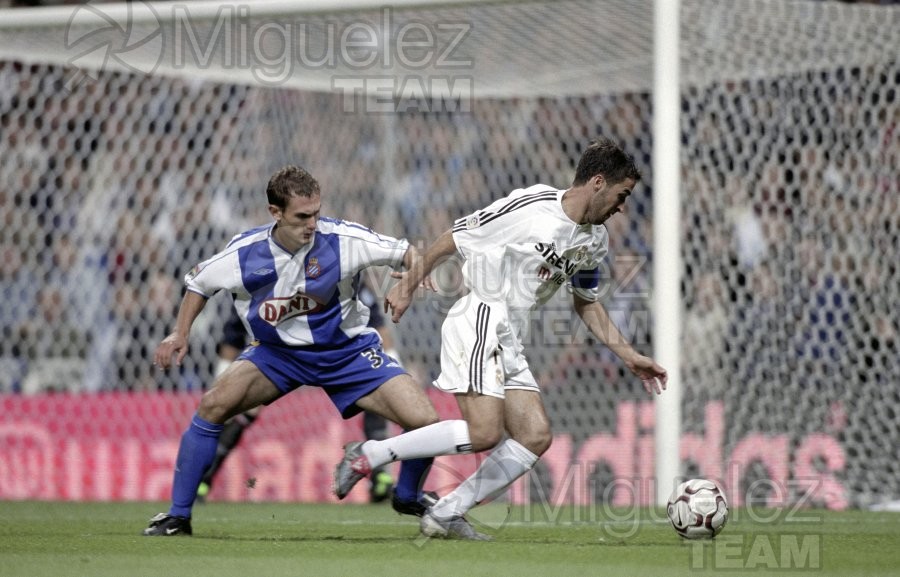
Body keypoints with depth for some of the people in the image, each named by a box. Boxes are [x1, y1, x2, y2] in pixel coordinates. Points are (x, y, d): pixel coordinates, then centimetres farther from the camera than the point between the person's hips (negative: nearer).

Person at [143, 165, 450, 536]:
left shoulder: (342, 239, -22)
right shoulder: (245, 253, -17)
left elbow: (406, 253, -12)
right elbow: (200, 282, 4)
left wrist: (413, 271, -34)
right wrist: (180, 333, -4)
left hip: (347, 349, -1)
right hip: (278, 350, 1)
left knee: (425, 422, -15)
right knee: (213, 405, -21)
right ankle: (178, 517, -9)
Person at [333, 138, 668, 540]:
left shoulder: (595, 239, 12)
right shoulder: (531, 206, -14)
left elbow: (586, 303, 25)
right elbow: (454, 238, -7)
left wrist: (628, 355, 19)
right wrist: (408, 284, -4)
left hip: (510, 341, 9)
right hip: (479, 322, -9)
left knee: (536, 436, -5)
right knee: (484, 433, -22)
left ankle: (445, 514, 1)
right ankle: (369, 455, -11)